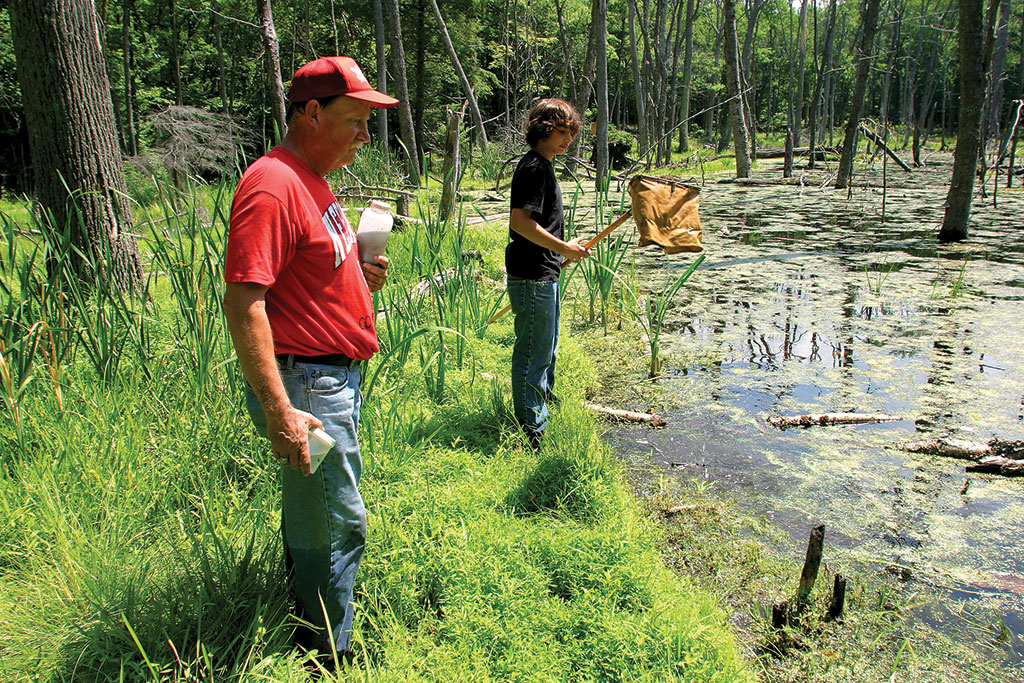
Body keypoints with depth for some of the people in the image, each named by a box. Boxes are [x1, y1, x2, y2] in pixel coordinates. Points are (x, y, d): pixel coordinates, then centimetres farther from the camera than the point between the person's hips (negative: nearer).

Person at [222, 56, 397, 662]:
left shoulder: (312, 181, 14)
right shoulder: (273, 186, -19)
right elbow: (243, 301, -26)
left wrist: (358, 276, 6)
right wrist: (279, 410, -29)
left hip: (336, 378, 11)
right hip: (305, 385, -10)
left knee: (313, 515, 22)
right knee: (337, 526, 1)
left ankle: (318, 641, 40)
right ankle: (329, 656, 20)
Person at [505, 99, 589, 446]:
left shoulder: (542, 166, 17)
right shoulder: (534, 167, -16)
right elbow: (520, 221, -25)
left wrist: (563, 250, 25)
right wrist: (564, 247, -20)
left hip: (544, 275, 11)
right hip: (532, 277, -11)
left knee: (547, 350, 23)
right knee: (533, 354, -2)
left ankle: (543, 409, 39)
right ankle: (532, 431, 7)